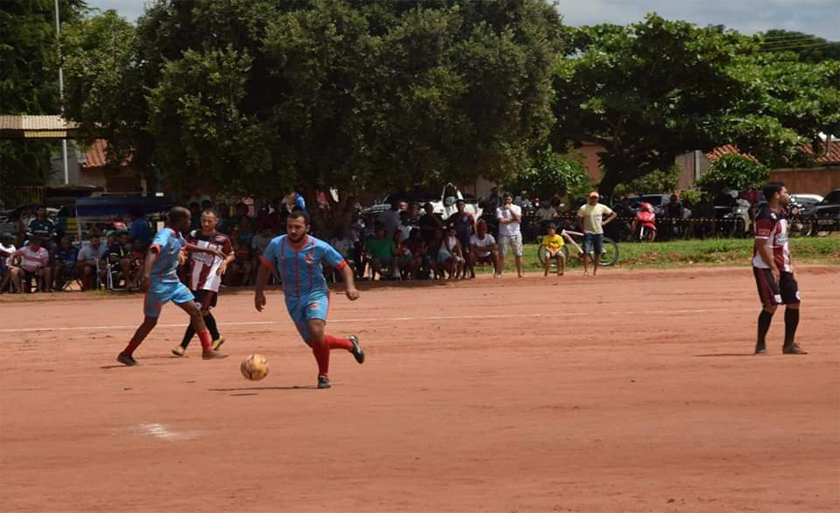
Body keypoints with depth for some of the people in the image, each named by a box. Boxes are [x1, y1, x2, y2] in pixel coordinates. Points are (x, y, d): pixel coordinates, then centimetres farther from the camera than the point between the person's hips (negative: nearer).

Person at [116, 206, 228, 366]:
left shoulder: (177, 235, 7)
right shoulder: (164, 235, -21)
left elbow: (186, 246, 31)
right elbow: (152, 252, -39)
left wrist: (208, 250, 36)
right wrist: (146, 275, -54)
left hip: (173, 282, 9)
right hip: (159, 284, -9)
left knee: (195, 311, 4)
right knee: (150, 321, -1)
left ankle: (207, 349, 9)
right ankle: (126, 354, 11)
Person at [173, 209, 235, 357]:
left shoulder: (222, 239, -5)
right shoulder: (194, 235, 2)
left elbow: (231, 255, 8)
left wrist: (225, 262, -12)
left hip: (210, 281, -5)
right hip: (194, 279, 5)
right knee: (203, 312, 18)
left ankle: (183, 345, -11)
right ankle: (216, 337, 39)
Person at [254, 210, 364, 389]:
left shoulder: (319, 247, -16)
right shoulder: (276, 245, -9)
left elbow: (343, 266, -6)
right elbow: (265, 267, 8)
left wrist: (350, 286, -22)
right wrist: (259, 292, 4)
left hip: (316, 294, -4)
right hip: (292, 299, 4)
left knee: (316, 331, -29)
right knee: (313, 342, 6)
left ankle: (323, 375, -8)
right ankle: (350, 344, 35)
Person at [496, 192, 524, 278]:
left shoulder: (517, 208, 7)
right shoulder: (499, 209, 2)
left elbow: (518, 218, -10)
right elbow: (501, 220, -13)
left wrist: (510, 209, -12)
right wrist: (513, 219, -8)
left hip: (516, 234, 2)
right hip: (504, 234, -2)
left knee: (518, 255, 2)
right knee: (502, 255, -4)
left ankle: (520, 273, 8)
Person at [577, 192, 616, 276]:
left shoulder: (602, 207, 1)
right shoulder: (584, 208, -5)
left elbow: (613, 214, 8)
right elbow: (579, 219, 4)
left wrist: (605, 222, -2)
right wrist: (582, 228, -7)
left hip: (599, 232, 3)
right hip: (588, 232, -3)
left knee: (598, 253, 6)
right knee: (586, 252, -14)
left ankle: (595, 270, 17)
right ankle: (586, 270, -11)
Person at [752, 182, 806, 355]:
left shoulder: (782, 213, 13)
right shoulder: (766, 216, -16)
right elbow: (761, 245, -20)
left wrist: (790, 266, 14)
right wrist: (773, 268, -20)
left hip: (783, 266, 9)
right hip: (766, 267, -9)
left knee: (794, 301, 5)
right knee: (771, 304, -13)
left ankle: (789, 344, 13)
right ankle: (760, 344, -3)